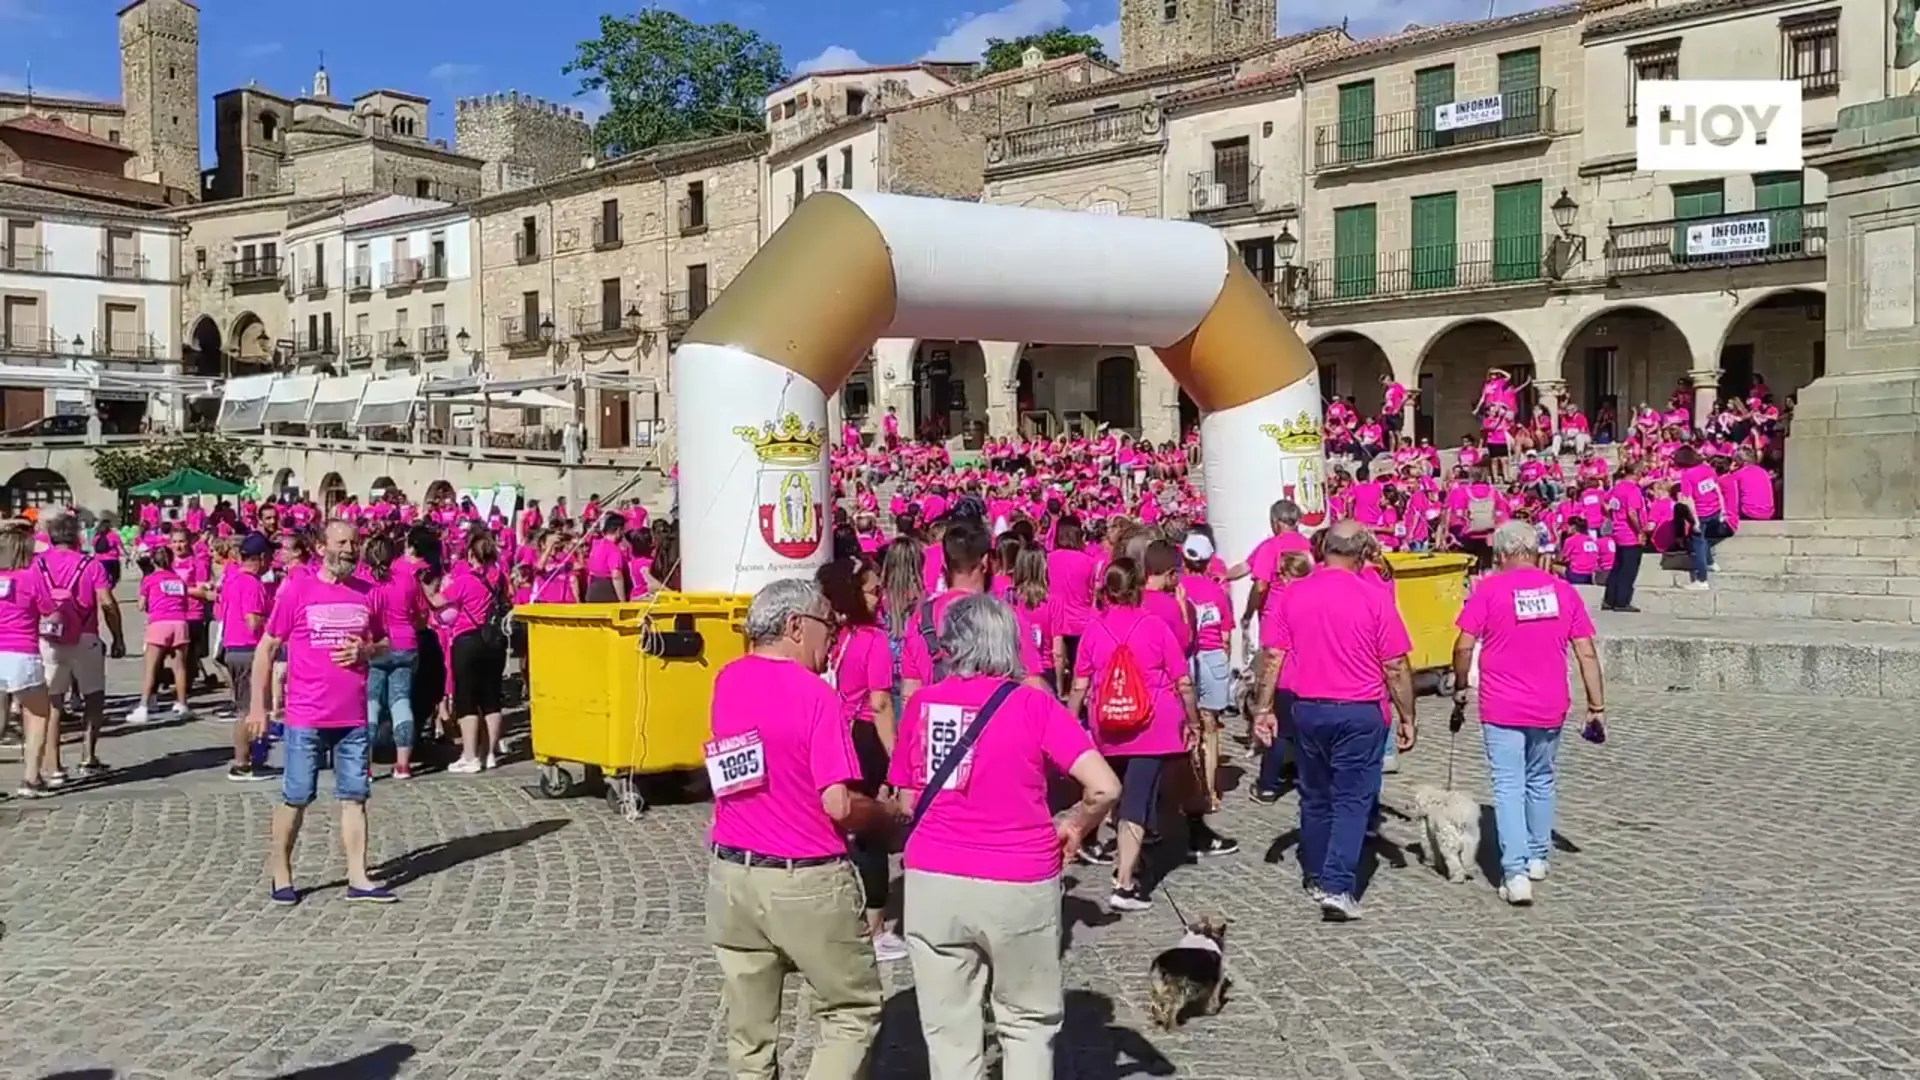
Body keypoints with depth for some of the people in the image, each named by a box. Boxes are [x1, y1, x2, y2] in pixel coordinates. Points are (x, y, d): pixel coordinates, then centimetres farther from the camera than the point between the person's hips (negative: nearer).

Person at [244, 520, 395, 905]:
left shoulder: (368, 593, 6)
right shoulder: (296, 590, -4)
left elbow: (384, 643, 18)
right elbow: (266, 648, 0)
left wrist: (365, 650, -6)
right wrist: (258, 706, -3)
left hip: (353, 717, 3)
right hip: (306, 718, -3)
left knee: (354, 797, 4)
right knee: (295, 798, 5)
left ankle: (358, 878, 9)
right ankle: (280, 874, 20)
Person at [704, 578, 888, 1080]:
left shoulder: (727, 681, 3)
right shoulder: (815, 693, -15)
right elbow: (839, 806, -18)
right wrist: (887, 814, -1)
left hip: (731, 876, 6)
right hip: (805, 883, -6)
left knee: (748, 1031, 15)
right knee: (853, 1011, 12)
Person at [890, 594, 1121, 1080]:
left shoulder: (920, 705, 1)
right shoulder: (1033, 704, -7)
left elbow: (907, 804, 8)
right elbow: (1104, 787, -14)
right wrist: (1074, 828, 4)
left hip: (932, 884, 2)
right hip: (1018, 888, -2)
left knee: (949, 1031, 12)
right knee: (1028, 1021, 18)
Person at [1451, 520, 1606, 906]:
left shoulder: (1488, 589, -7)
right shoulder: (1564, 591, 3)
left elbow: (1464, 646, -11)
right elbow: (1586, 653, 3)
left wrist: (1460, 686, 5)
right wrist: (1597, 706, 8)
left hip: (1502, 709, -4)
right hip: (1550, 707, 4)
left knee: (1509, 787, 0)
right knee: (1541, 780, 21)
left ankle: (1515, 873, -8)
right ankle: (1537, 858, 32)